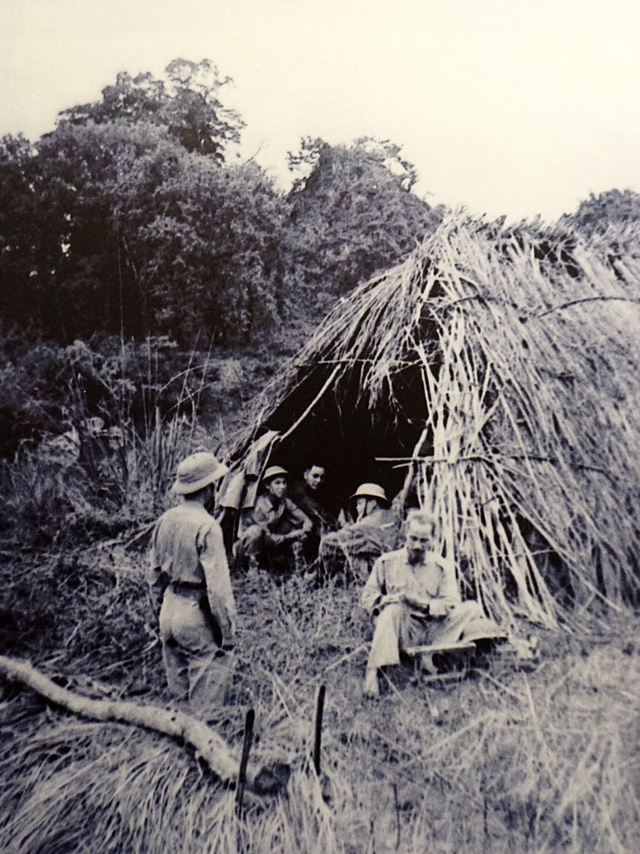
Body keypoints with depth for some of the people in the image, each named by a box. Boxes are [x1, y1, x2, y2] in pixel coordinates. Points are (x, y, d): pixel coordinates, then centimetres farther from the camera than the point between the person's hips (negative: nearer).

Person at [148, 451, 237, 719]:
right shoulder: (207, 526, -20)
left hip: (169, 609, 8)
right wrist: (228, 629, -13)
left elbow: (155, 572, 12)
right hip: (197, 616, -8)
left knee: (178, 691, 21)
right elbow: (217, 585, -21)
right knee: (205, 699, 4)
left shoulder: (165, 520, 2)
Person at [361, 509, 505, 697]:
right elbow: (368, 597, 7)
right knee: (393, 610, -35)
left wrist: (423, 603, -20)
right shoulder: (386, 562, 6)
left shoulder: (442, 566, 6)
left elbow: (452, 604, -3)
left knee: (472, 608, -16)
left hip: (435, 631, 1)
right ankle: (373, 671, -37)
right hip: (404, 631, -1)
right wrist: (386, 599, -15)